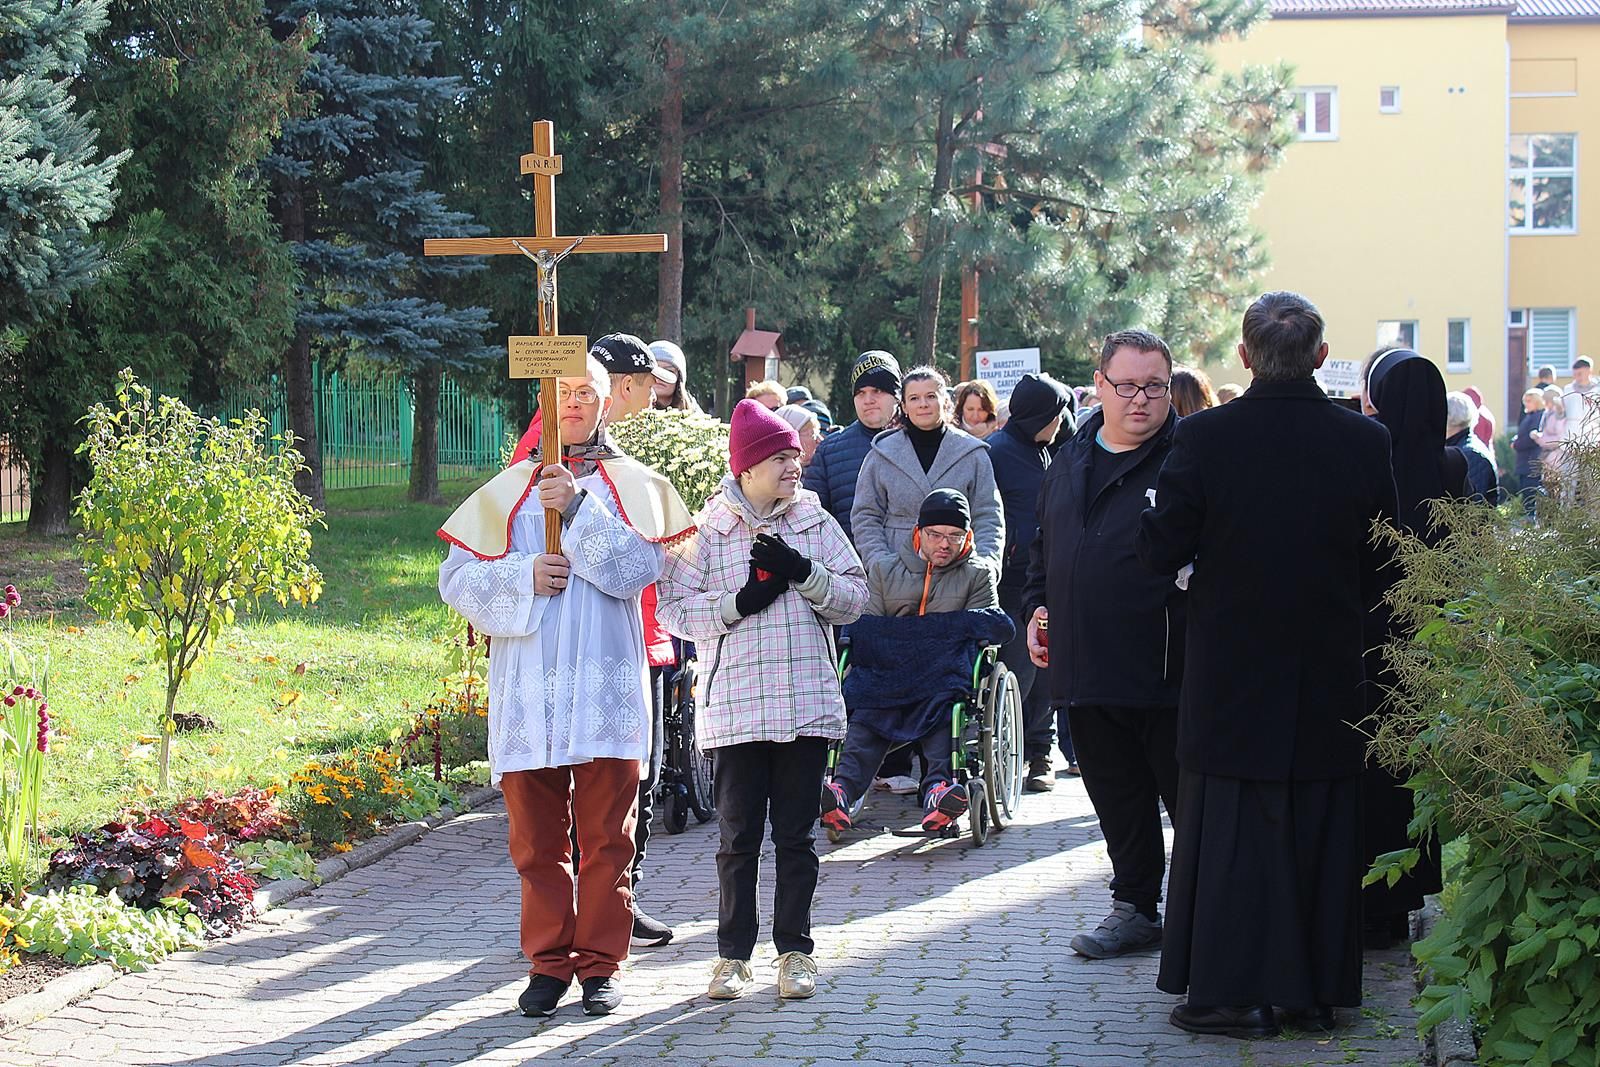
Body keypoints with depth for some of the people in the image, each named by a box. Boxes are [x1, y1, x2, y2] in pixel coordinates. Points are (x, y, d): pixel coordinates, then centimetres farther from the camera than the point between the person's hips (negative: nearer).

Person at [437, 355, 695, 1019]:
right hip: (528, 688, 1)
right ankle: (549, 962, 13)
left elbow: (638, 567, -7)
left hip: (605, 688, -1)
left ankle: (599, 964, 9)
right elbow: (458, 578, 5)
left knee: (605, 836, 1)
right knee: (536, 840, 4)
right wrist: (524, 577, -11)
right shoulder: (508, 489, 12)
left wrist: (577, 508, -15)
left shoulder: (630, 484, 9)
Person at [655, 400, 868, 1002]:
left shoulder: (814, 522, 7)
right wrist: (740, 602, -14)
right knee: (739, 835, 4)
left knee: (797, 834, 7)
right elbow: (674, 609, -3)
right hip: (736, 704, -2)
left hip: (806, 701, 2)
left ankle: (794, 950, 17)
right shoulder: (706, 530, 1)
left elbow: (854, 598, 4)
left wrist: (802, 571, -12)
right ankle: (733, 954, 14)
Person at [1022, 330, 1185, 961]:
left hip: (1168, 671, -6)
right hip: (1087, 670, 6)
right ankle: (1136, 908, 26)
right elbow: (1044, 547, 26)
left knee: (1190, 798, 1)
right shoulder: (1071, 461, 15)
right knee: (1118, 800, 15)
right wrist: (1037, 606, 13)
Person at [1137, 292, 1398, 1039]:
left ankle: (1232, 991, 5)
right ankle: (1316, 986, 19)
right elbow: (1384, 565, 1)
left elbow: (1160, 549, -9)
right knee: (1320, 831, 12)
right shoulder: (1366, 442, -6)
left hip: (1231, 675, -2)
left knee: (1230, 832, 5)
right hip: (1328, 676, 2)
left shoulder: (1204, 437, -13)